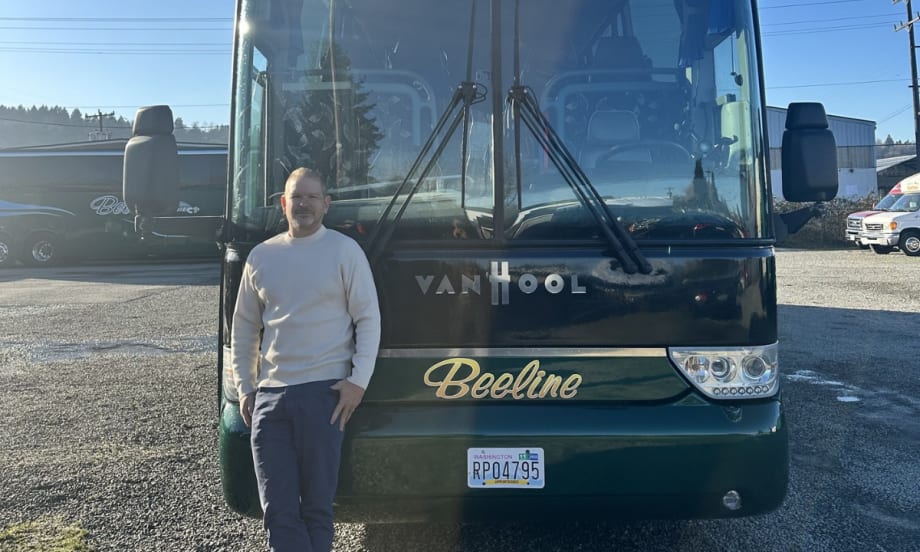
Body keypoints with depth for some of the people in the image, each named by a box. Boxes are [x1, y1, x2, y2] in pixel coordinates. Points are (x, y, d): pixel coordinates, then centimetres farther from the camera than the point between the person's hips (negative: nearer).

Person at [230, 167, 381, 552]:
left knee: (316, 503, 5)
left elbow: (368, 319, -1)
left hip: (323, 391, -4)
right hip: (269, 394, 4)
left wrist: (358, 380, -9)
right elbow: (244, 327, 17)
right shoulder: (261, 256, 11)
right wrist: (243, 387, 10)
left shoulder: (345, 250, 1)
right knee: (277, 510, 5)